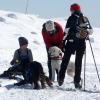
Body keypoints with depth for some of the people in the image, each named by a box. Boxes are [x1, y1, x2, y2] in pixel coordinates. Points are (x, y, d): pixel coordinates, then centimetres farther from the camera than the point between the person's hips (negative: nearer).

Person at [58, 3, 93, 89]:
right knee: (78, 62, 8)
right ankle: (77, 82, 4)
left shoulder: (72, 18, -5)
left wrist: (63, 41, -3)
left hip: (71, 43, -2)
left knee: (65, 60, 10)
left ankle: (61, 78, 8)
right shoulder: (85, 19, 6)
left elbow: (66, 31, -9)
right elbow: (90, 30, 8)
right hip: (81, 43, 3)